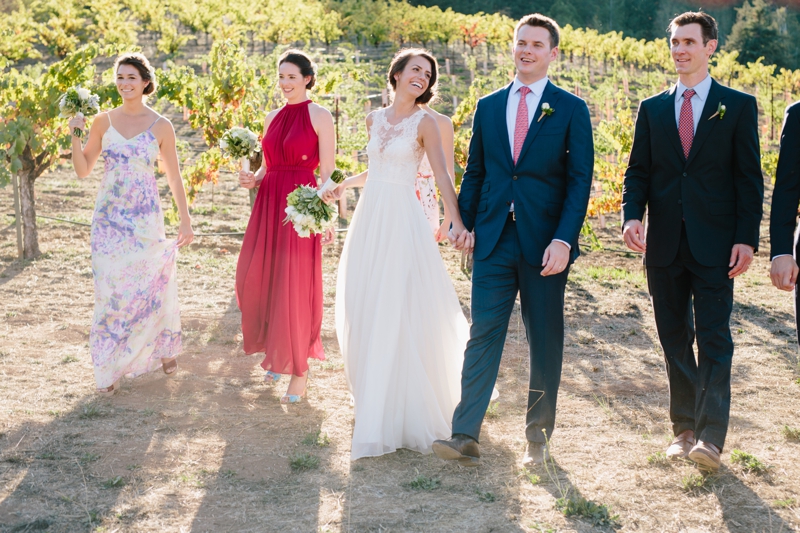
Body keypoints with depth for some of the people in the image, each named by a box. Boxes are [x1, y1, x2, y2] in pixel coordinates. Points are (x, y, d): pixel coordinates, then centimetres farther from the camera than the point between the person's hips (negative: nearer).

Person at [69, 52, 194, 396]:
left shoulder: (161, 127, -1)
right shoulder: (103, 121, 3)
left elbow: (174, 178, 4)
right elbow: (83, 170, 7)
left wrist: (185, 222, 3)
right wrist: (75, 135, -7)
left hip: (145, 219, -1)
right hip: (109, 218, 2)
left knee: (151, 286, 6)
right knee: (110, 290, 1)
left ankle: (165, 348, 31)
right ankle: (110, 369, 10)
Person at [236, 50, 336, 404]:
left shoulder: (320, 116, -3)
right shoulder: (273, 118, 16)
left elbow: (327, 173, -7)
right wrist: (252, 180, -1)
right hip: (269, 205, 6)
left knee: (295, 289, -4)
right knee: (256, 282, 6)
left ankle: (300, 370, 8)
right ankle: (276, 353, 28)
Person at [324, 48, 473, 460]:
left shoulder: (424, 123, -4)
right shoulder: (374, 119, 12)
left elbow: (442, 177, -13)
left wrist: (457, 223, -23)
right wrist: (345, 184, 16)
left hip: (402, 220, -6)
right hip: (369, 218, 6)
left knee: (398, 312, -7)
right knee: (363, 311, 7)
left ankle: (399, 410, 1)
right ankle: (370, 400, 21)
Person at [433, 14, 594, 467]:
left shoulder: (571, 109, 1)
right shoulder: (488, 106, 11)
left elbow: (580, 179, -5)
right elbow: (475, 172, 14)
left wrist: (563, 240, -14)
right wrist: (463, 224, 4)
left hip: (545, 244, -2)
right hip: (494, 242, 2)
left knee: (546, 341, 7)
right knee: (484, 335, -4)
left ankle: (538, 435, 19)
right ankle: (466, 437, -7)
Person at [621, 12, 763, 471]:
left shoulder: (738, 106, 4)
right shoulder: (653, 109, 12)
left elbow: (750, 177, 1)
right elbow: (638, 171, 10)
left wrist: (747, 238, -8)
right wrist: (632, 216, -10)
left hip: (715, 245, -3)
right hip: (665, 244, 4)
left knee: (714, 338, -7)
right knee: (675, 339, 9)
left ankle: (711, 437, -9)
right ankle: (685, 428, 19)